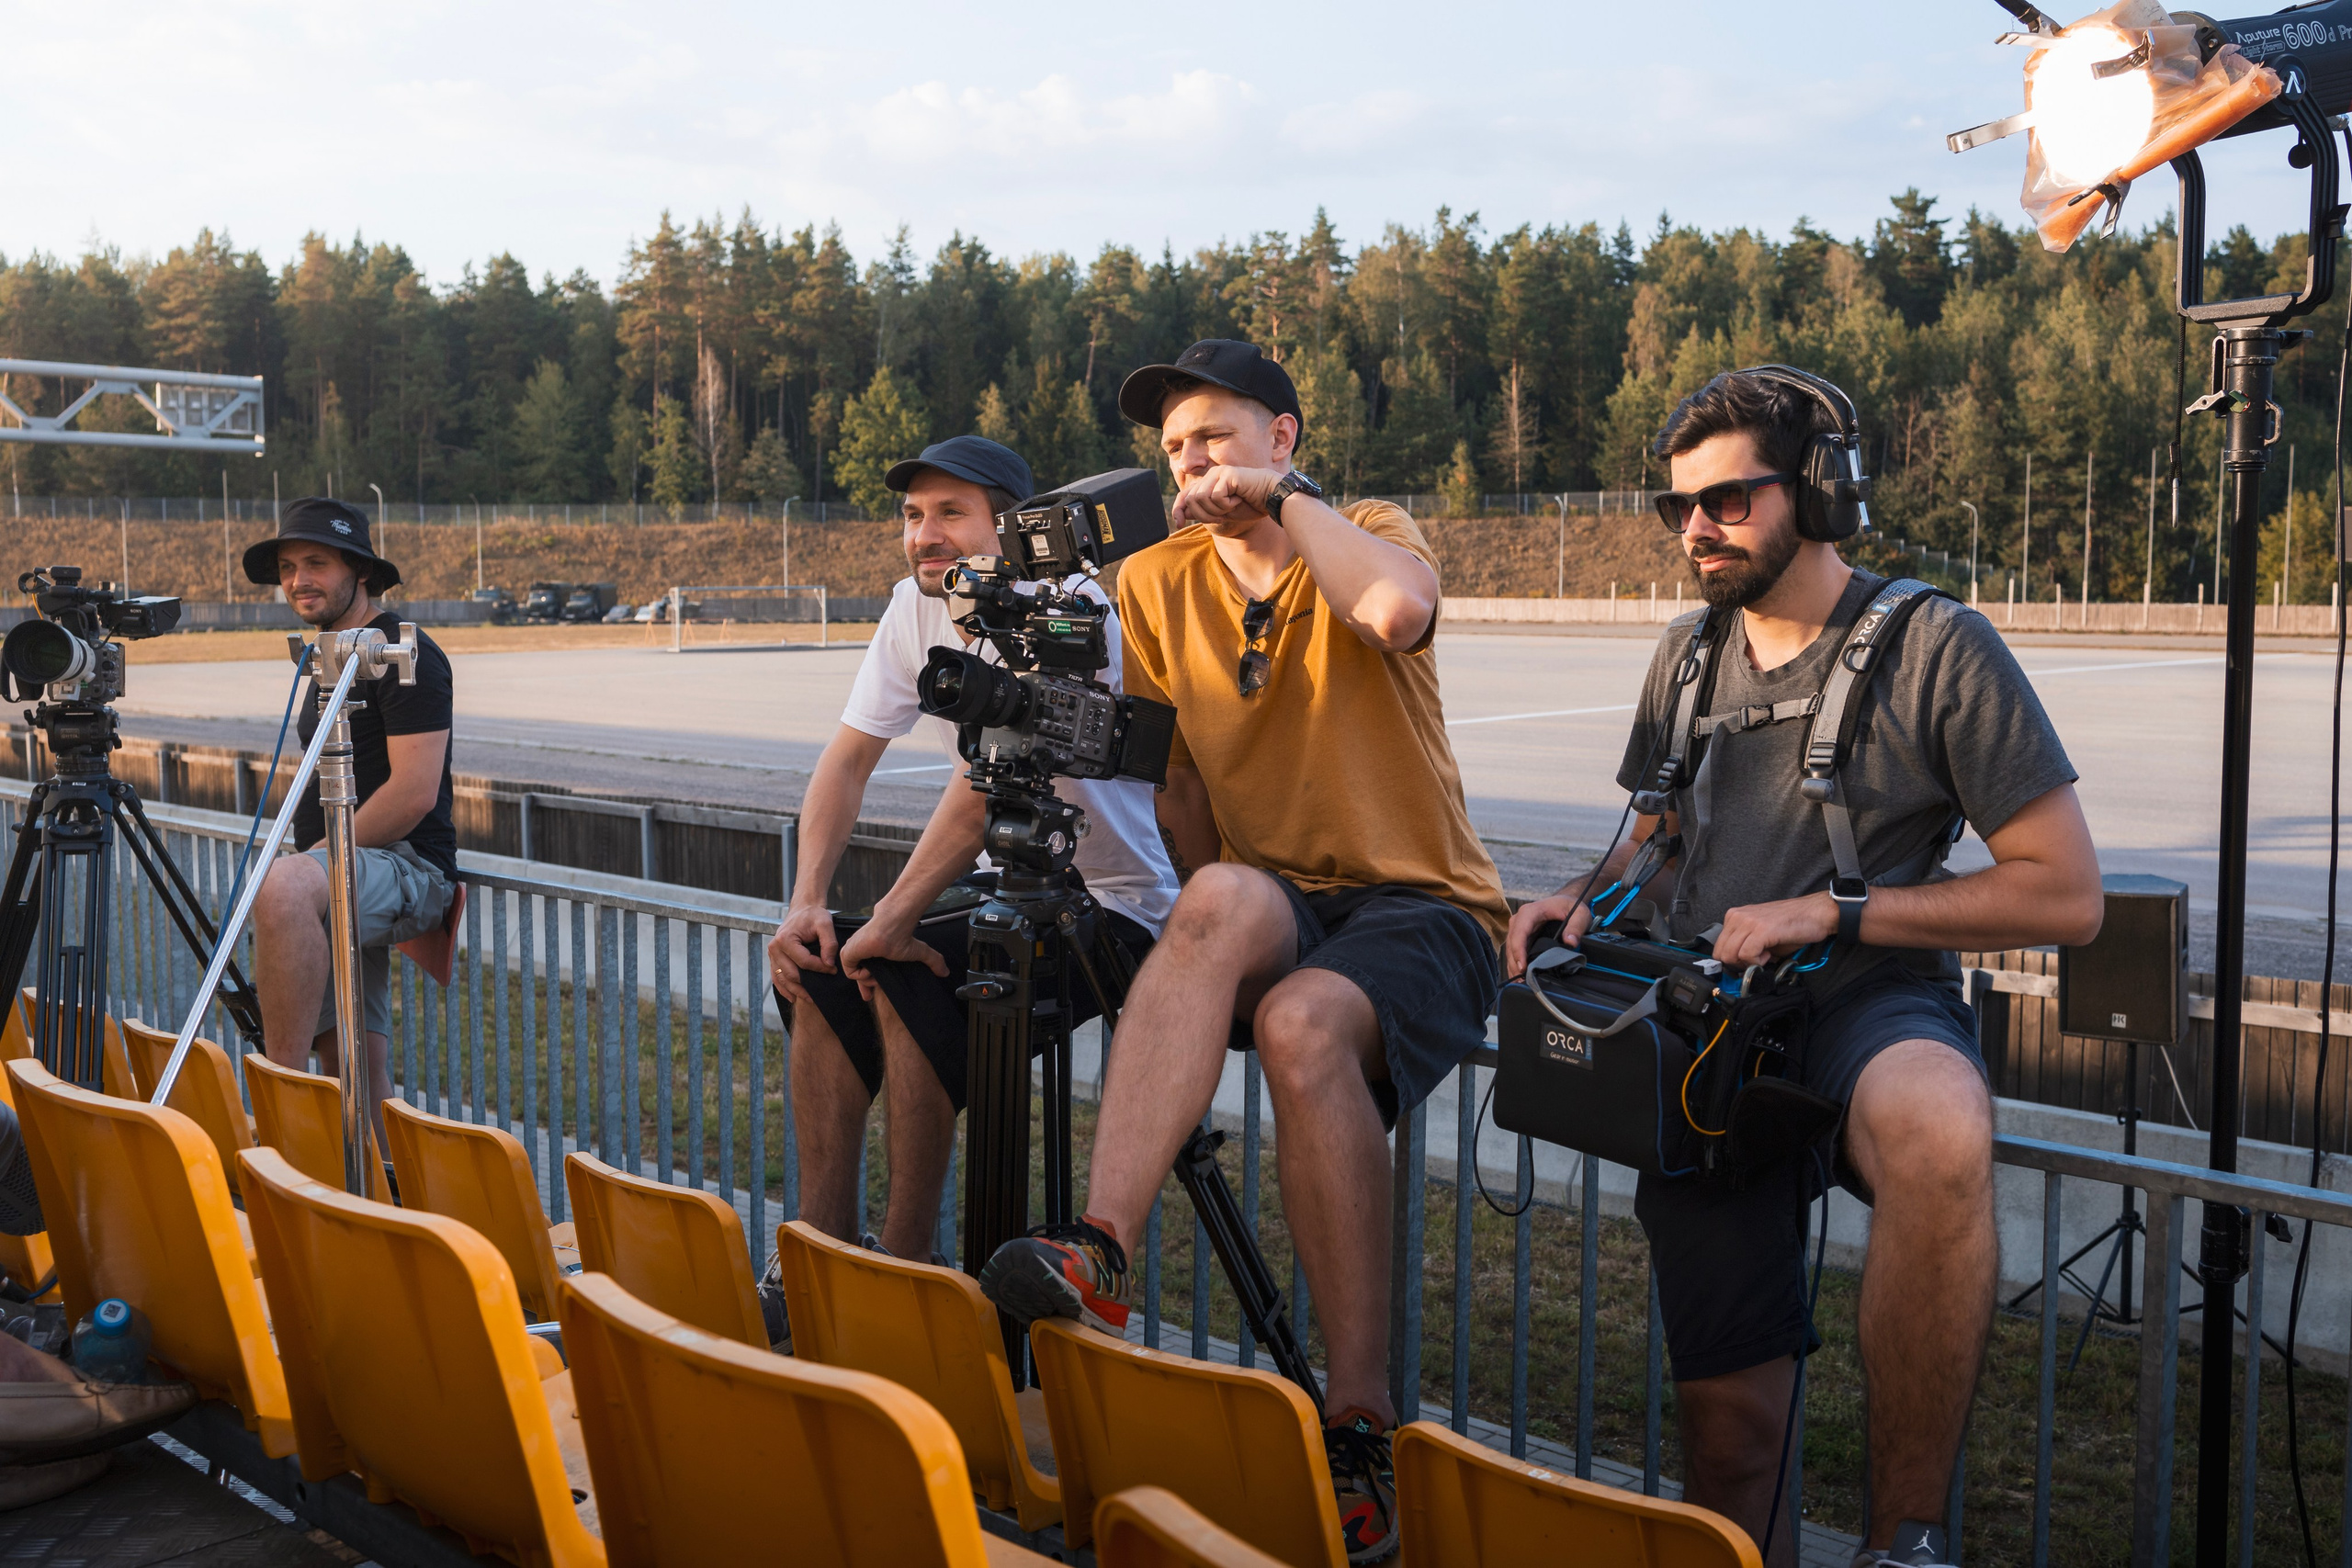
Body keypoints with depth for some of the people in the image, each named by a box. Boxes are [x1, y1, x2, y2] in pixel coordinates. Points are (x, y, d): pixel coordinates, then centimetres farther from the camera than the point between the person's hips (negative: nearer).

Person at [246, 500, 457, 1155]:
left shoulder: (407, 655, -8)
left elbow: (414, 793, -18)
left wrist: (316, 859, -15)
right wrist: (312, 863, 12)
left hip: (411, 868, -9)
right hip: (341, 884, 10)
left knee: (285, 887, -37)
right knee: (354, 1066, 8)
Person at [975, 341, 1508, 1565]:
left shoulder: (1371, 534, 1)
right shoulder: (1156, 583, 11)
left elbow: (1395, 610, -25)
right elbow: (1178, 776, 12)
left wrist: (1287, 498, -11)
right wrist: (1213, 918, -2)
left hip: (1421, 905, -3)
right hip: (1278, 913, 3)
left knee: (1304, 1019, -35)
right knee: (1224, 906, -34)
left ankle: (1359, 1429, -29)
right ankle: (1101, 1256, -43)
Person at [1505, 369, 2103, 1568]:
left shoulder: (1935, 647, -4)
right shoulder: (1688, 653, 14)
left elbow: (2067, 896, -7)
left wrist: (1833, 911, -14)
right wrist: (1588, 897, 4)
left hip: (1870, 1010, -5)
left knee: (1938, 1137, -40)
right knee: (1727, 1427, -1)